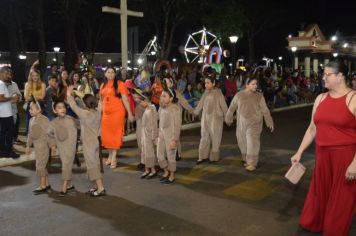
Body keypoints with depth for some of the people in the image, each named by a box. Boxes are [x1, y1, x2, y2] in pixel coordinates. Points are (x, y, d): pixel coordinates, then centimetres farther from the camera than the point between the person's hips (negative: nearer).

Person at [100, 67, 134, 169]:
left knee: (116, 134, 2)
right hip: (106, 113, 5)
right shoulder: (103, 85, 10)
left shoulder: (120, 84, -5)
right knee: (107, 134, 11)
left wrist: (129, 113, -12)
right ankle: (110, 155, 29)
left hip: (117, 112, -5)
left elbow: (125, 99, -9)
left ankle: (114, 157, 10)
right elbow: (101, 100, 16)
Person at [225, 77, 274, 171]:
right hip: (241, 123, 2)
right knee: (243, 143, 11)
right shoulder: (239, 95, -1)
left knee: (252, 143, -9)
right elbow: (232, 108, 10)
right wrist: (228, 119, 17)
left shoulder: (259, 96, -2)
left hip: (254, 123, -2)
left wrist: (270, 122, 2)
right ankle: (246, 159, 32)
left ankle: (252, 163, -3)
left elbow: (265, 110, 2)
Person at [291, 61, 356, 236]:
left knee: (340, 198, 8)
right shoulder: (321, 98, 7)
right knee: (319, 192, 17)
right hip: (323, 155, 6)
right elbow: (312, 129, 12)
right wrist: (299, 152, 11)